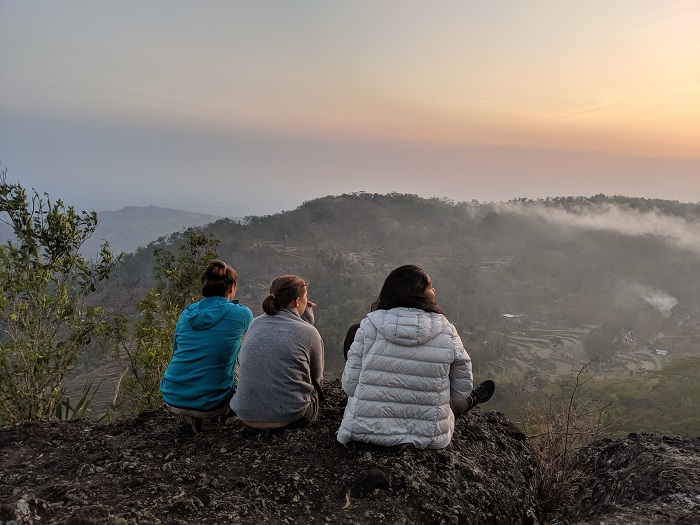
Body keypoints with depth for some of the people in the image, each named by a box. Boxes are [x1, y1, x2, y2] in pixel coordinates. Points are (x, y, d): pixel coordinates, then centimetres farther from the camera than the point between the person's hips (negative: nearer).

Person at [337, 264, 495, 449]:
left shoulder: (369, 325, -13)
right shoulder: (447, 333, -12)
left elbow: (349, 385, -8)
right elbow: (462, 391, -2)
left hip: (366, 430, 1)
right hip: (427, 436, -1)